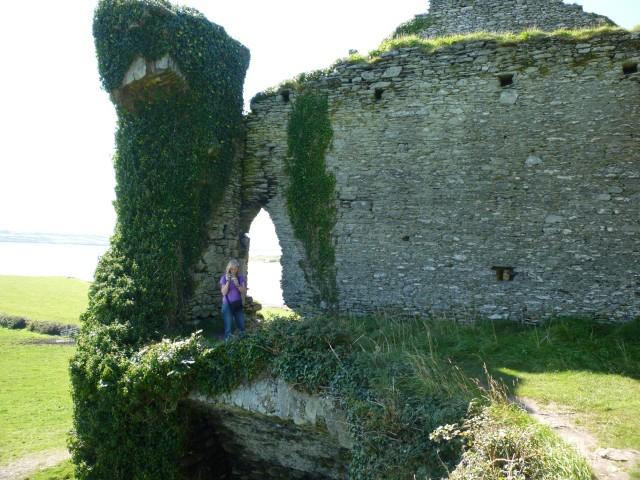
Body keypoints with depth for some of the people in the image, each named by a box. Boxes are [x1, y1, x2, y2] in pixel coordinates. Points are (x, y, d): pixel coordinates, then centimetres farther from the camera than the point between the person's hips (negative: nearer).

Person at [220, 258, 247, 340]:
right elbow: (224, 293, -12)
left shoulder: (241, 278, 2)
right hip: (227, 305, -3)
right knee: (228, 327, -3)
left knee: (241, 326, 7)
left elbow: (244, 292, -5)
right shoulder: (224, 278, -4)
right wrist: (228, 281, -19)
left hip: (238, 304, 3)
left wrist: (237, 284, -19)